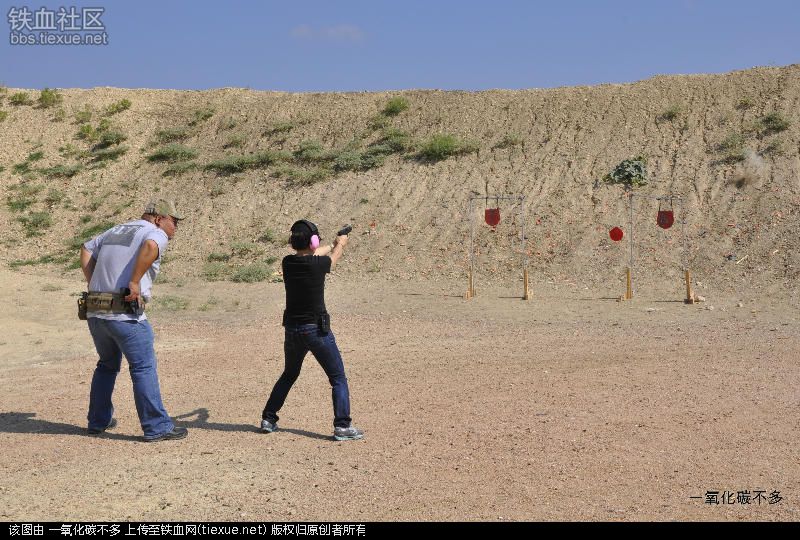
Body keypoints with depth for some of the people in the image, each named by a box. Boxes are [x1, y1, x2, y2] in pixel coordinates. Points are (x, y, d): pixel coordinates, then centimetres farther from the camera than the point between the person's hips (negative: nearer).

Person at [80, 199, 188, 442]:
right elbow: (150, 246, -26)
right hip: (125, 314, -8)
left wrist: (94, 285, 17)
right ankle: (157, 427, 0)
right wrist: (135, 282, -20)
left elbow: (86, 249, 26)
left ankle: (98, 420, 31)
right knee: (143, 368, -1)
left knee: (107, 365, 23)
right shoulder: (157, 234, -3)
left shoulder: (116, 231, 22)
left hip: (95, 312, 8)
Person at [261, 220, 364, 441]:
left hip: (292, 329, 5)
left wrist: (332, 245, 36)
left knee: (288, 375, 25)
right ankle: (342, 426, -1)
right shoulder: (319, 264, -16)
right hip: (316, 330, -5)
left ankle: (268, 419, 27)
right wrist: (340, 244, 33)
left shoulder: (288, 263, -3)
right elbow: (334, 257, 9)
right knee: (338, 378, 5)